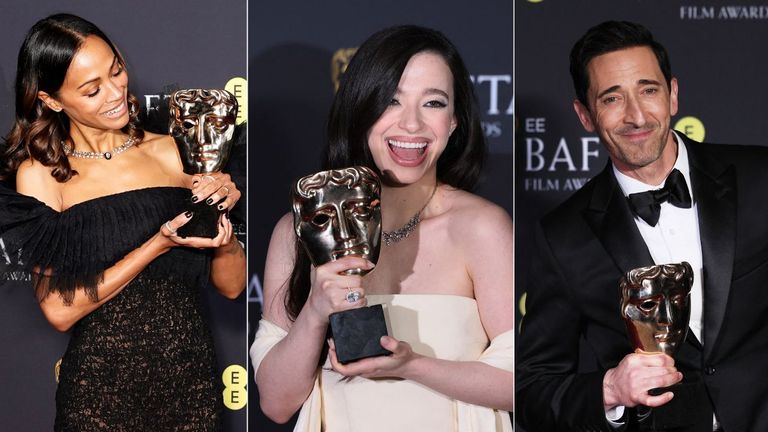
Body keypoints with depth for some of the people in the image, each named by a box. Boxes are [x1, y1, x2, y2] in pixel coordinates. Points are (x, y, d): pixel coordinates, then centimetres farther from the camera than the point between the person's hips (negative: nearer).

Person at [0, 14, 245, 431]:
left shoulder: (168, 151, 2)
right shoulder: (39, 173, -5)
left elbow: (231, 285, 5)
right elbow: (59, 310, -13)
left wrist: (222, 231, -15)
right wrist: (159, 244, -18)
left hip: (190, 372, 3)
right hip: (103, 384, -3)